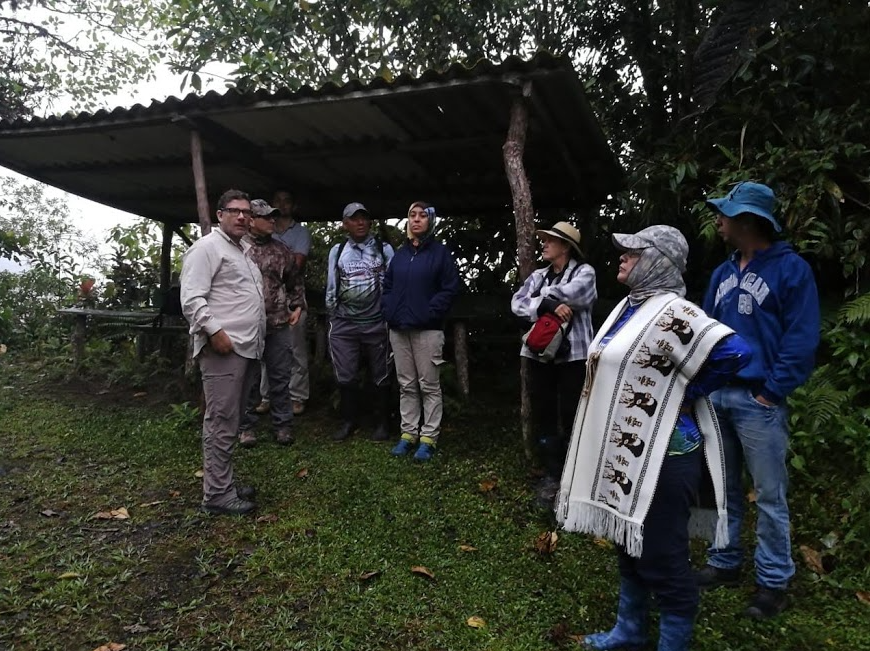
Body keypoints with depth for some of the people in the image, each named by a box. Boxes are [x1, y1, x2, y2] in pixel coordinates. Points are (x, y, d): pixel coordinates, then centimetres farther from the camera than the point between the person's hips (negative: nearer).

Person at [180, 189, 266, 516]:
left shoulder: (243, 250, 22)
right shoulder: (206, 247, -7)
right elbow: (191, 299, -16)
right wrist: (215, 331, -23)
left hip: (247, 348, 10)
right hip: (223, 348, -9)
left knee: (229, 422, 15)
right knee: (221, 423, -5)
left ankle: (225, 483, 24)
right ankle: (217, 494, 2)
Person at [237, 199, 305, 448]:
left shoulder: (281, 250, 9)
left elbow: (295, 281, 19)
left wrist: (297, 307, 11)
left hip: (278, 324, 3)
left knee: (280, 377, 9)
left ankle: (283, 425, 20)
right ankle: (246, 426, 20)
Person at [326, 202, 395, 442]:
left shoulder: (384, 250, 1)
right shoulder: (337, 251, 8)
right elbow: (331, 287, 12)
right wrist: (334, 318, 10)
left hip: (377, 323, -2)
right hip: (344, 324, 2)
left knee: (381, 375, 8)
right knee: (345, 376, 6)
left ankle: (383, 422, 22)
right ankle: (349, 420, 24)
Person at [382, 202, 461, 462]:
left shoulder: (440, 252, -1)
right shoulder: (400, 253, 14)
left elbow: (452, 287, -7)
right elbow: (388, 285, 17)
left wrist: (429, 313, -14)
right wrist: (390, 312, 3)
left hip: (427, 329, -5)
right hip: (398, 329, 5)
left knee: (429, 385, 0)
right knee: (406, 385, 10)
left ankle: (429, 437, 7)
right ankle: (409, 433, 19)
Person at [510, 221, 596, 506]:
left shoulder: (584, 272, 0)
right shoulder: (538, 276, 13)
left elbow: (567, 294, -20)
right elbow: (517, 303, -2)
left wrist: (539, 297, -3)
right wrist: (549, 305, -18)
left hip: (573, 355, -5)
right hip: (540, 354, 5)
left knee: (572, 416, 1)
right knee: (543, 415, 8)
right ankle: (551, 475, 20)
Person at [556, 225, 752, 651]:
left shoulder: (671, 313, -20)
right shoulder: (630, 306, 10)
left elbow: (735, 352, -30)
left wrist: (686, 393, -16)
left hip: (659, 457, -10)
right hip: (622, 451, 10)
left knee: (661, 558, 5)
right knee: (630, 547, 22)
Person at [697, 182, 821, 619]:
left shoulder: (791, 268, -6)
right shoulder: (723, 273, 12)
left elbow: (801, 340, -10)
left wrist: (770, 392, -13)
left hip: (757, 400, -6)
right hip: (715, 396, 6)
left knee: (769, 495, 4)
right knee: (723, 486, 15)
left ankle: (773, 581, 18)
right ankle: (725, 562, 29)